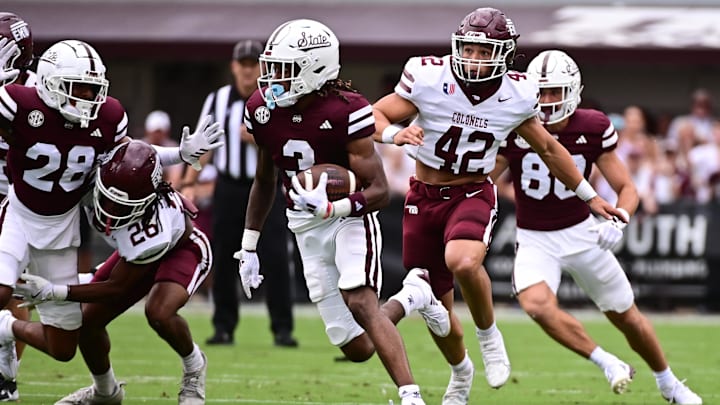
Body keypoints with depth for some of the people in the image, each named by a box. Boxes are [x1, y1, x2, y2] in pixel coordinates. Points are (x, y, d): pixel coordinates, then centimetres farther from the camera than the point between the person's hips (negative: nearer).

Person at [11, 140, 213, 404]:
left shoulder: (154, 232, -45)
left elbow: (117, 288, -31)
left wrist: (53, 292, -36)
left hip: (182, 250, -6)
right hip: (136, 250, 6)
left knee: (159, 313, -34)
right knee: (88, 320, -1)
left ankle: (193, 366, -1)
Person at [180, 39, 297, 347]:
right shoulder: (217, 100, 7)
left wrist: (258, 140, -20)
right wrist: (189, 183, 1)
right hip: (229, 188, 3)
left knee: (276, 258, -10)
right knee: (223, 260, 4)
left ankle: (282, 329, -6)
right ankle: (224, 327, 14)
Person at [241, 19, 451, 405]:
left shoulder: (344, 112, -22)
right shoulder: (263, 109, -5)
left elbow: (379, 191, -21)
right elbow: (264, 181, 11)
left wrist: (332, 209, -39)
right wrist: (248, 248, 11)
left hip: (350, 216, -5)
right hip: (307, 228, 5)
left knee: (359, 301, -31)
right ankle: (412, 296, 31)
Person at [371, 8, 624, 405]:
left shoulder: (516, 96, -7)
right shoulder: (429, 78, -14)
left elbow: (549, 149, 10)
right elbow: (374, 117, -9)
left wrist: (590, 196, 17)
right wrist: (395, 133, -33)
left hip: (473, 195, -1)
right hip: (424, 196, 1)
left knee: (463, 262, -35)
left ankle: (488, 335, -7)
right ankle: (460, 371, 41)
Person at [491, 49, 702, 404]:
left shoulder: (593, 129, -11)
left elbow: (627, 189, -5)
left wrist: (618, 221, -25)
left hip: (581, 233, 1)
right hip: (535, 241, -1)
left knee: (626, 316, 10)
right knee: (537, 305, -31)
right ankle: (607, 363, -16)